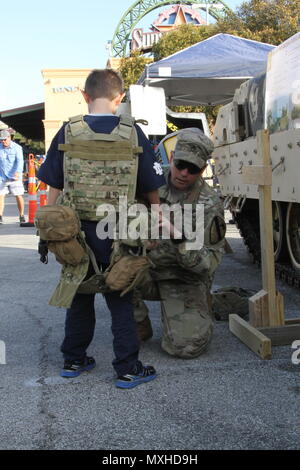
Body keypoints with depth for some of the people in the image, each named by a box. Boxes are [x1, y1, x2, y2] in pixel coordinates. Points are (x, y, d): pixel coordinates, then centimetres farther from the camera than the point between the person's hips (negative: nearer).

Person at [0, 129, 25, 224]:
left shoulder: (17, 147, -4)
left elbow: (20, 161, -15)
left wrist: (18, 172, -31)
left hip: (15, 177, -3)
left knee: (19, 196, -2)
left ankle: (21, 216, 13)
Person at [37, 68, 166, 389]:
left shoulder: (67, 133, -3)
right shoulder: (132, 134, -5)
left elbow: (54, 188, -1)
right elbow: (151, 189, -1)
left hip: (76, 230, 2)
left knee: (79, 296, 17)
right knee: (120, 300, 9)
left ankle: (73, 360, 29)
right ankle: (127, 369, 13)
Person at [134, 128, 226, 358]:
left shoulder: (209, 204, -15)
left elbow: (209, 263, -18)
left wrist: (183, 241, -37)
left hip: (184, 280, -2)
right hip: (148, 271, 3)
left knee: (186, 346, -19)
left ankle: (199, 312, 17)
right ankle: (139, 328, -1)